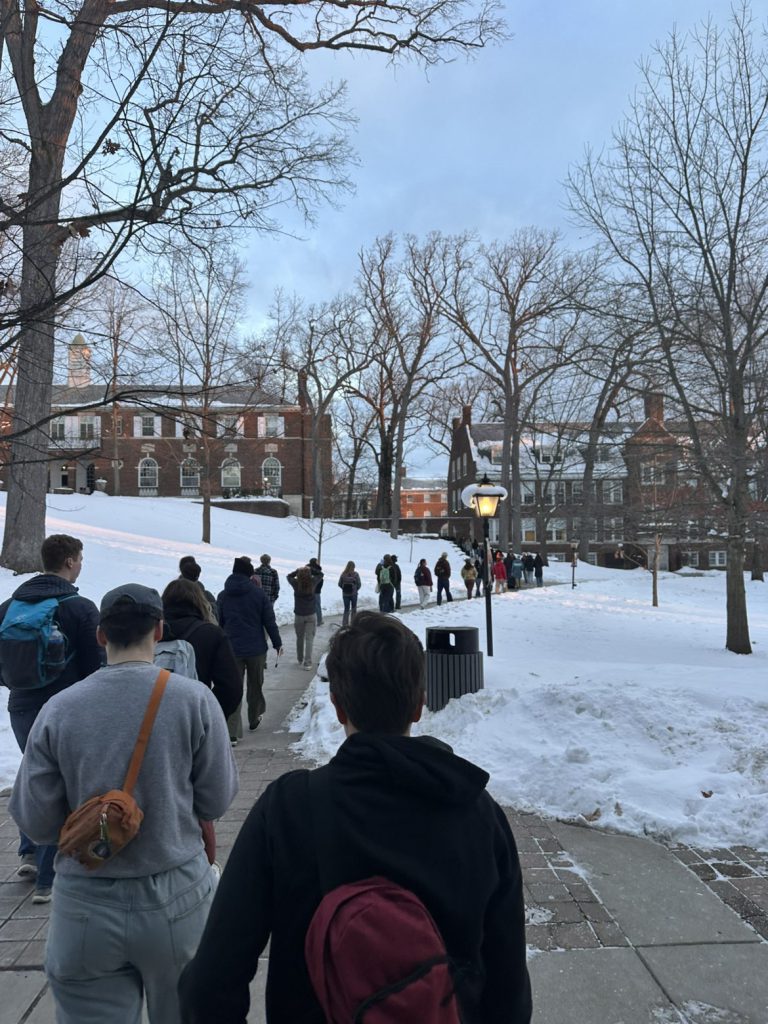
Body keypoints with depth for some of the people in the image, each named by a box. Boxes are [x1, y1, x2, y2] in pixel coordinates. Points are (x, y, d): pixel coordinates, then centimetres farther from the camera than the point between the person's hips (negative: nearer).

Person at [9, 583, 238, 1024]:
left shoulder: (59, 709, -11)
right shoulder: (194, 699, -14)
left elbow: (36, 821, -5)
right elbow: (217, 801, -8)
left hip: (86, 909, 0)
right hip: (179, 900, 0)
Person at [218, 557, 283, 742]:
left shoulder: (222, 596, 2)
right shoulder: (258, 594, -8)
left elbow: (218, 624, 10)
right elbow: (269, 621, -6)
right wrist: (277, 643, 5)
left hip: (231, 650, 2)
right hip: (256, 649, -1)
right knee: (255, 686, 18)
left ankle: (231, 733, -7)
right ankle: (254, 719, 36)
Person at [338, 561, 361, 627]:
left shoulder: (343, 574, -8)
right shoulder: (356, 574, -14)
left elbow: (339, 584, -4)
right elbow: (359, 584, -11)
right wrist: (356, 589, 8)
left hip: (345, 594, 2)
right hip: (353, 594, -2)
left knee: (346, 609, 12)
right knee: (353, 609, 13)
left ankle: (345, 624, 9)